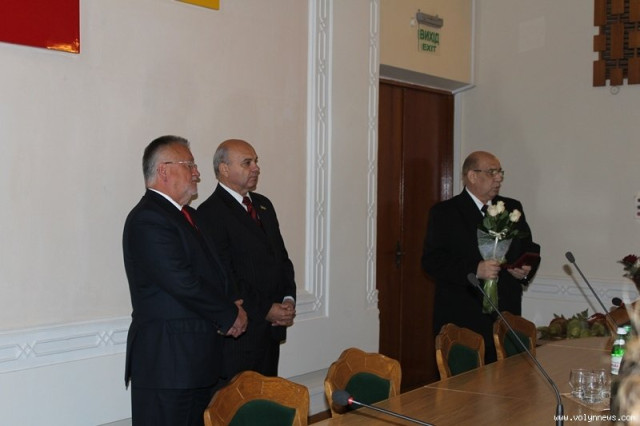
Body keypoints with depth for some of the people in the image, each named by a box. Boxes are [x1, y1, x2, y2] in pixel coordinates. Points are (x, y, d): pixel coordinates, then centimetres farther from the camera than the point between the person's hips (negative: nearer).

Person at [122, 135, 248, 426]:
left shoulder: (186, 215, 17)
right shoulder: (148, 220, -16)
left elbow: (210, 272, 21)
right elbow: (183, 283, -22)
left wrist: (230, 306, 1)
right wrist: (230, 315, -10)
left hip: (199, 358, 10)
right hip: (166, 361, -9)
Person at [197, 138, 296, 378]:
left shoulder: (263, 205, 16)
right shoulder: (210, 213, -11)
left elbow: (282, 257, 17)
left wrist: (288, 299, 1)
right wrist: (265, 310, -14)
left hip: (272, 328, 7)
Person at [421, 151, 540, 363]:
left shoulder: (512, 208, 16)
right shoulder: (444, 213, -1)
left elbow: (530, 248, 22)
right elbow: (431, 260, -9)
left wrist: (526, 270, -1)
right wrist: (474, 270, -20)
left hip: (506, 315, 4)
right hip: (461, 320, -4)